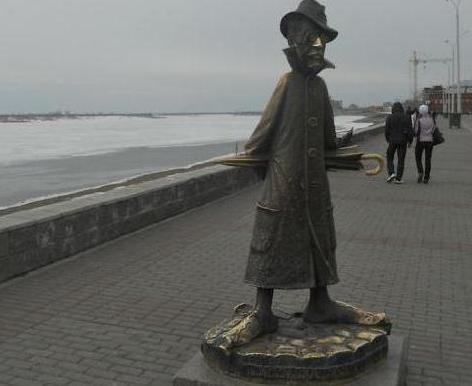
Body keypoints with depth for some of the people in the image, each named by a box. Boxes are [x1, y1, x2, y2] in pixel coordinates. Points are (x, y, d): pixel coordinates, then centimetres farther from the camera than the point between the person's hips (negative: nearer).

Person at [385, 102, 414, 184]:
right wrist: (410, 141, 7)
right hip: (403, 141, 1)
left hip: (392, 141, -1)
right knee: (401, 160, 5)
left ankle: (391, 173, -3)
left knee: (390, 157, 15)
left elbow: (387, 130, -2)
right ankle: (398, 178, 4)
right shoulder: (406, 117, 0)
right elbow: (410, 130, -2)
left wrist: (388, 139, 14)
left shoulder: (390, 117, -3)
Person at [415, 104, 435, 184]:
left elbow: (416, 132, -10)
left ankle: (420, 172, -11)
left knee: (418, 158, 12)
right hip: (429, 141, 3)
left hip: (420, 141, -3)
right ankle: (426, 177, 6)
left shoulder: (419, 120, -12)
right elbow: (434, 129, 3)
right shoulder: (431, 119, -1)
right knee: (428, 159, 8)